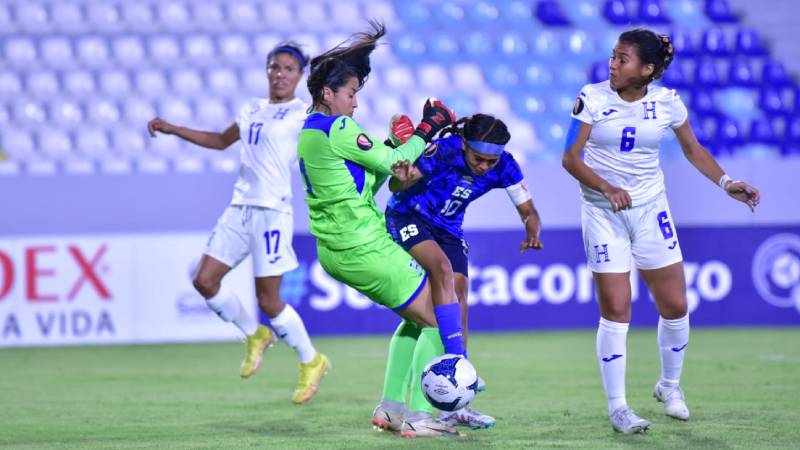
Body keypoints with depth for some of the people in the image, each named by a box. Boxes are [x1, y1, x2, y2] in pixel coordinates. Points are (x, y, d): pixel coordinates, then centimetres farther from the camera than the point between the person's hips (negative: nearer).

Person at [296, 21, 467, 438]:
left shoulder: (309, 132, 14)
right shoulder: (337, 129, -16)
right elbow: (389, 162, -10)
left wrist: (391, 151, 7)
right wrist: (425, 132, 1)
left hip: (335, 249, 10)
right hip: (365, 247, -10)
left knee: (416, 317, 20)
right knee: (437, 319, 0)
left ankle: (392, 405, 15)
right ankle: (419, 416, -3)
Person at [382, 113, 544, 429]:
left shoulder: (504, 166, -16)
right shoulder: (445, 150, -28)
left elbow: (528, 211, -9)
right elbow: (397, 187, -27)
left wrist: (533, 234, -31)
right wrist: (402, 180, -52)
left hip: (449, 228, 5)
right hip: (409, 218, -5)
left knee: (458, 296, -6)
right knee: (442, 267, -31)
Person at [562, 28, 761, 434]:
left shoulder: (667, 102, -4)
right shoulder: (592, 98, -10)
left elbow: (692, 149, 11)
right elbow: (571, 158, -10)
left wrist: (726, 183, -2)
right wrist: (607, 188, -25)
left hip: (650, 208, 3)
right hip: (603, 212, -3)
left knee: (675, 305, 3)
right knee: (615, 310, -7)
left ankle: (669, 386, 29)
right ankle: (617, 407, 3)